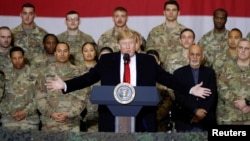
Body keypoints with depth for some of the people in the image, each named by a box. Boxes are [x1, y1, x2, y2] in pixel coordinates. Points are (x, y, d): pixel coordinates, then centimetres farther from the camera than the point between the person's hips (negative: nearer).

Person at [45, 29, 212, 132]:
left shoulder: (148, 61, 6)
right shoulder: (106, 60, 5)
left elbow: (166, 78, 5)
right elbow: (89, 77, 3)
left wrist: (190, 89, -2)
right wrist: (65, 85, -7)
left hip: (142, 116, 0)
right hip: (113, 115, 0)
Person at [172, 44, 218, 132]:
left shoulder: (209, 72, 10)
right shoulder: (179, 73, 4)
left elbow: (213, 95, 2)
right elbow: (179, 96, -5)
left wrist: (203, 112, -11)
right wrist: (195, 111, -14)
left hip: (206, 121, 1)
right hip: (184, 121, -1)